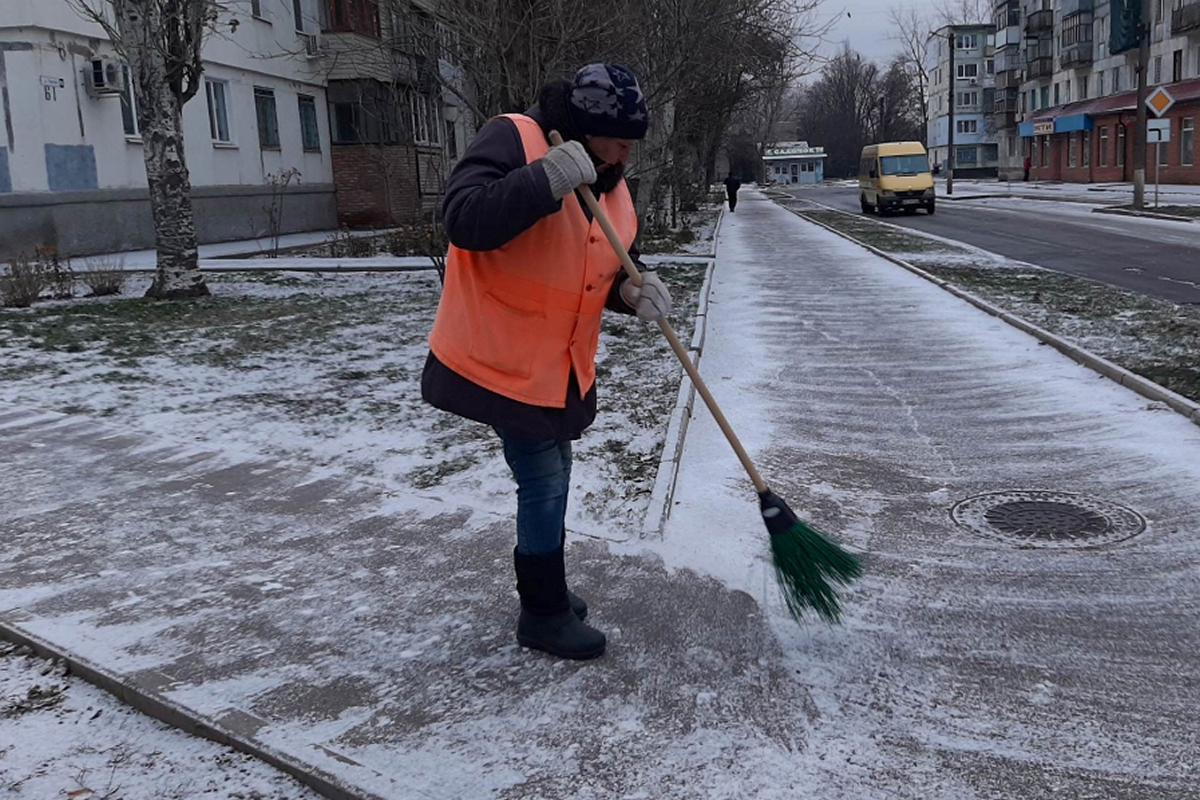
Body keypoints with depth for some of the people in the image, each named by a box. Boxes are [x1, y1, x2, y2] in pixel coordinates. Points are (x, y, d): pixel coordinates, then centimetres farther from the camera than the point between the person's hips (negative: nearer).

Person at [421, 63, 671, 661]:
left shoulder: (610, 181, 6)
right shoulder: (511, 140, -18)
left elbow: (613, 261, 13)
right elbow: (464, 220, -30)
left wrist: (633, 288, -10)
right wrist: (544, 181, -39)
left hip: (561, 364, 9)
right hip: (501, 359, -9)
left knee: (552, 477, 20)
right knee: (544, 482, -3)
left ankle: (544, 590, 40)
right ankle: (544, 616, 16)